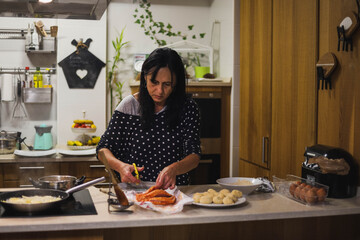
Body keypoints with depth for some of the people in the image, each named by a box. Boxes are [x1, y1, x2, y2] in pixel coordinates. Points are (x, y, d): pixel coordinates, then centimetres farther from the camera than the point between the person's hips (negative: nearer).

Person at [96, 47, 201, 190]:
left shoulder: (188, 108, -1)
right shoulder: (129, 105, 0)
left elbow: (194, 156, -7)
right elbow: (103, 148, 3)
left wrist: (174, 169, -30)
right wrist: (120, 166, -20)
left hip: (174, 190, -1)